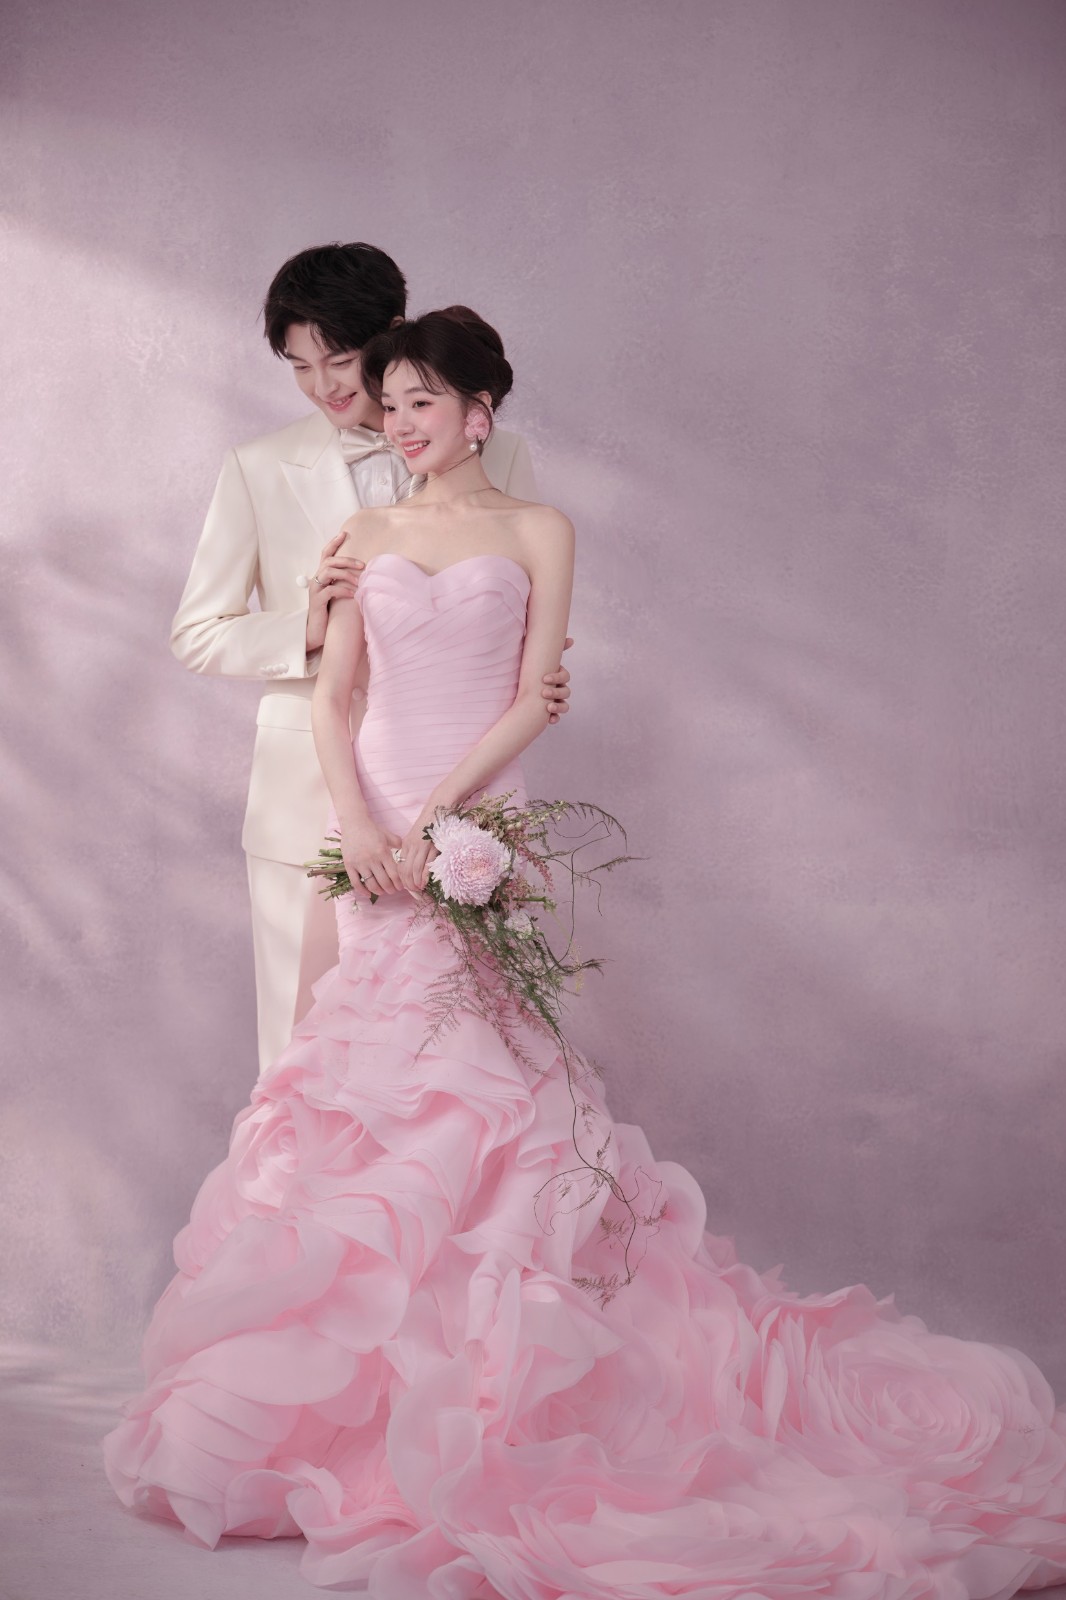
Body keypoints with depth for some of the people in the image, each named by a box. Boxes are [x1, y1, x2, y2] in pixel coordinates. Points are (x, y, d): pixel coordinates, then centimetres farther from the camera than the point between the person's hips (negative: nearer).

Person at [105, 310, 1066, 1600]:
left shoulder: (534, 532, 4)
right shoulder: (367, 535, 12)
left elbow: (533, 701, -4)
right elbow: (332, 695, 7)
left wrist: (437, 816, -14)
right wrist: (355, 820, -10)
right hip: (374, 831, 3)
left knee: (474, 1070, -7)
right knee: (373, 1067, 3)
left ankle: (479, 1349, 1)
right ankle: (380, 1328, 12)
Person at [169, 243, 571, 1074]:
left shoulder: (498, 458, 4)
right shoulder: (261, 469, 5)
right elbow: (197, 632, 6)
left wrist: (543, 684, -12)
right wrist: (305, 629, -12)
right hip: (311, 801, 1)